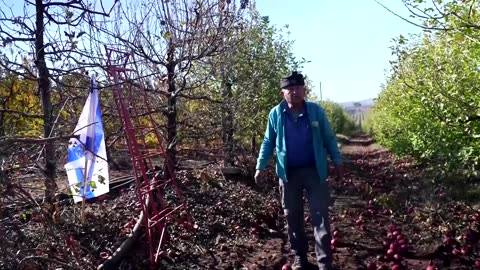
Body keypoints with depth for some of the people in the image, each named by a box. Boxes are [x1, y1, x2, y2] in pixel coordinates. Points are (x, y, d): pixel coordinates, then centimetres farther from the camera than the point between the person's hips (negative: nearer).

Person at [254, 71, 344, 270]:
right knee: (292, 217, 11)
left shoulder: (316, 111, -4)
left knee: (320, 217, 0)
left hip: (315, 171, -1)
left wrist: (337, 161, 4)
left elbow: (329, 138, 5)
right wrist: (261, 166, 2)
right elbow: (268, 142, 7)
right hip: (288, 173, 2)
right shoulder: (275, 114, -2)